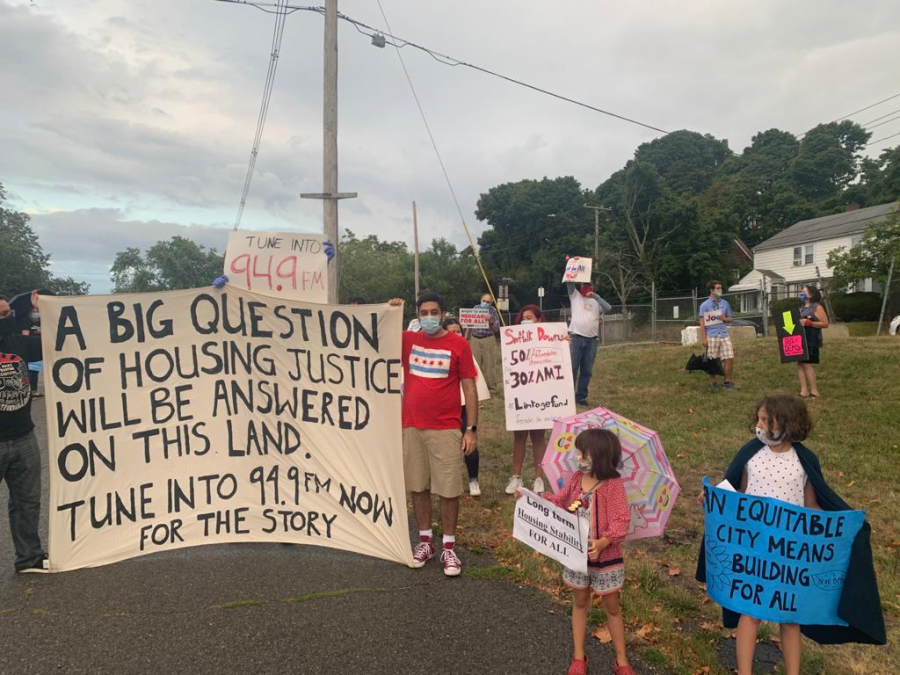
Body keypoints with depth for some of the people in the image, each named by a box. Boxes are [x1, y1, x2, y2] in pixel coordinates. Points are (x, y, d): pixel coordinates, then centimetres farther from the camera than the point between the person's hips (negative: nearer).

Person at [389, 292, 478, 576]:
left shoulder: (458, 344, -4)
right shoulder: (407, 340, 5)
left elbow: (469, 388, -3)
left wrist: (471, 429, -7)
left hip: (446, 429, -3)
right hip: (411, 427, 3)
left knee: (449, 489, 2)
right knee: (418, 486, 11)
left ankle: (449, 548, 17)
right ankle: (425, 542, 27)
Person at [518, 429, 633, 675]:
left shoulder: (614, 485, -21)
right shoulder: (576, 479, -3)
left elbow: (621, 521, -24)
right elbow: (559, 501, 9)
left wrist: (602, 542, -37)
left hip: (606, 556, -5)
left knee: (612, 607, 12)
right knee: (580, 602, 18)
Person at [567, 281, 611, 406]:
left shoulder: (596, 301, 15)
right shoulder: (575, 296, 12)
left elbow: (609, 308, -3)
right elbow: (569, 283, 0)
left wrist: (594, 295, -9)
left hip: (592, 339, 3)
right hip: (576, 337, -2)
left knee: (587, 370, 6)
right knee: (572, 368, -4)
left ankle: (581, 396, 14)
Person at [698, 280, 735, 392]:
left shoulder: (725, 303, 9)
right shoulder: (704, 305, -2)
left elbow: (730, 319, 17)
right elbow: (702, 323, -4)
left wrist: (724, 318, -7)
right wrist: (703, 338, -10)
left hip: (724, 335, 3)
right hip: (711, 336, -3)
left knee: (729, 358, -4)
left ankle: (727, 381, 9)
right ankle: (713, 382, 15)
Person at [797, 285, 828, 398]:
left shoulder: (817, 307, -5)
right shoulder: (801, 308, 18)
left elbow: (825, 323, -9)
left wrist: (808, 322, -18)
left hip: (811, 341, -8)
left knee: (807, 364, -10)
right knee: (800, 364, 2)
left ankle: (814, 391, -3)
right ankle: (804, 391, 3)